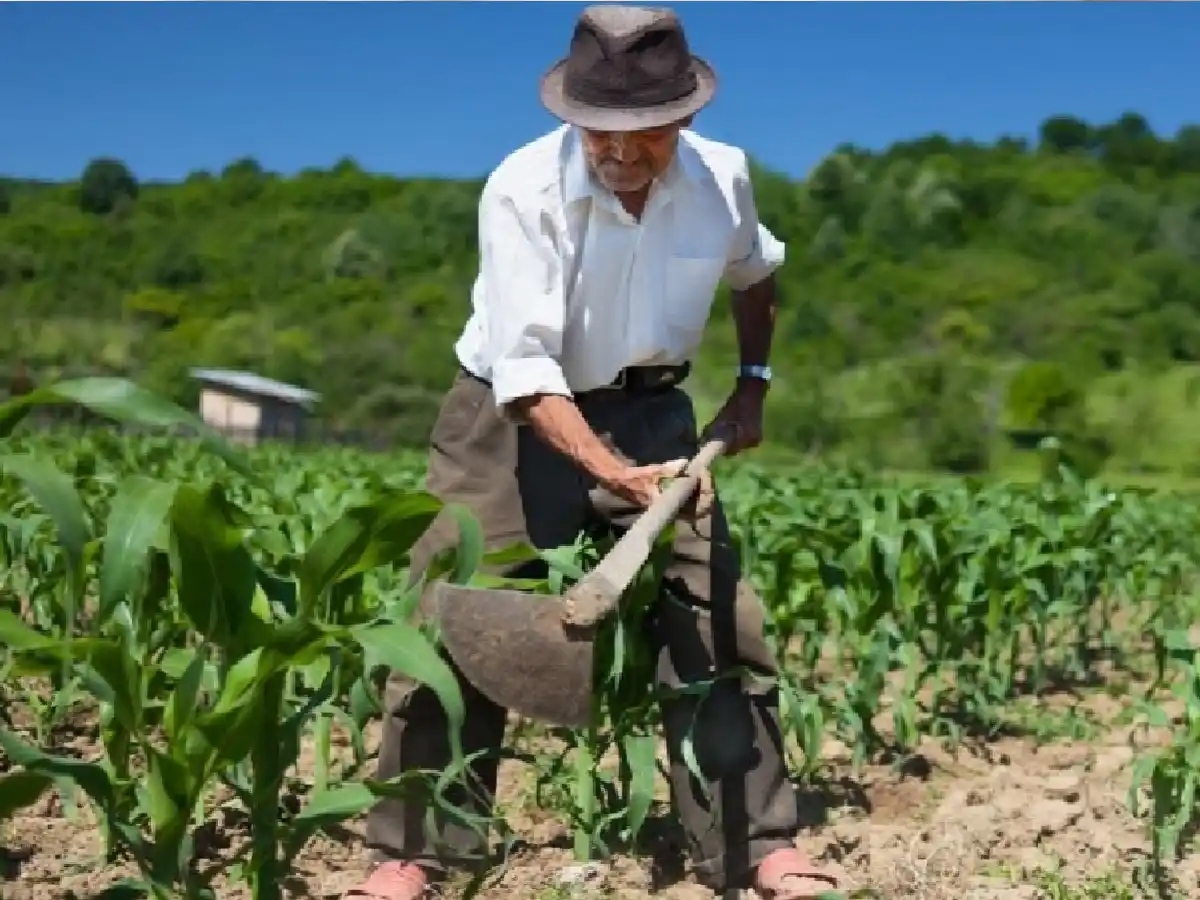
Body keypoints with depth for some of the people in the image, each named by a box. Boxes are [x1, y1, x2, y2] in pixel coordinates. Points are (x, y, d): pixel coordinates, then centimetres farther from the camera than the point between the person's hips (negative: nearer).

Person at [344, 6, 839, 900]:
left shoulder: (722, 177, -8)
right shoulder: (523, 189, -22)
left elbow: (757, 272, 17)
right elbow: (525, 366, -30)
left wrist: (754, 380, 9)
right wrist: (613, 474, -41)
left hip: (649, 415, 3)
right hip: (512, 417, -3)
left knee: (716, 621, -2)